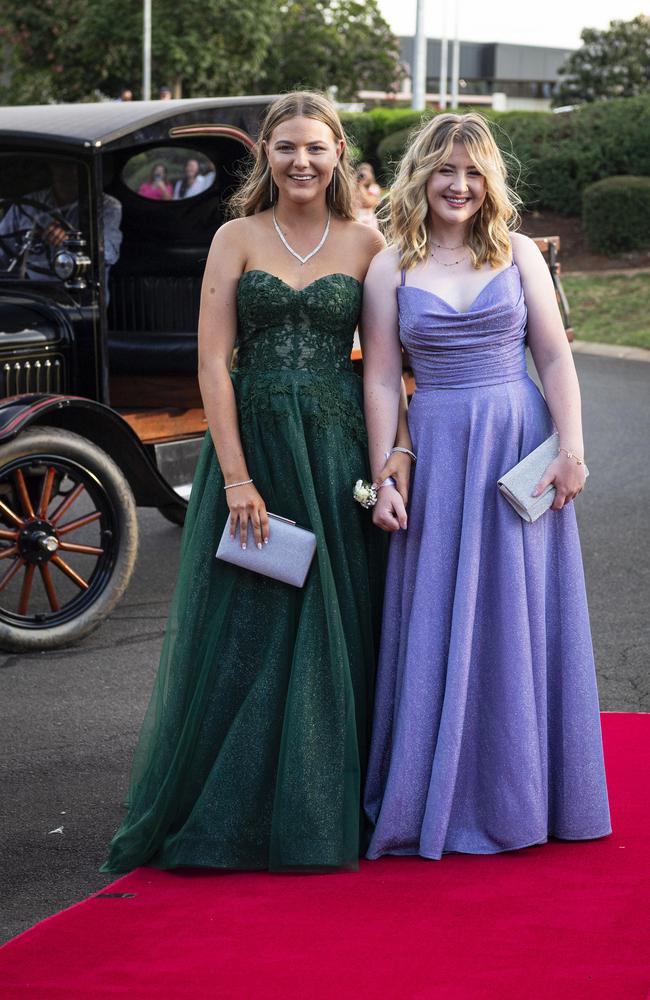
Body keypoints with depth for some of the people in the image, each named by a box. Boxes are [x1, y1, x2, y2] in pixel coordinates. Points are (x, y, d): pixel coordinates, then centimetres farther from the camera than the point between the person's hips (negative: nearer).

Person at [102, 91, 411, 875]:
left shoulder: (365, 244, 5)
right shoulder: (237, 238, 1)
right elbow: (212, 361, -4)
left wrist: (400, 450, -8)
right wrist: (237, 477, -11)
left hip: (337, 451, 1)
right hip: (252, 443, -1)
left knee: (334, 630, 4)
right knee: (242, 631, 2)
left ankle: (323, 811, 17)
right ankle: (226, 814, 14)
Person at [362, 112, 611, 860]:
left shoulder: (518, 254, 5)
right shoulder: (391, 270, 2)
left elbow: (555, 358, 3)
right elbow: (381, 380, 1)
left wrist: (571, 450, -6)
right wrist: (384, 481, -5)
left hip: (521, 445, 1)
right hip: (437, 453, -1)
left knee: (520, 617, 6)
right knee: (440, 623, 3)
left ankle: (520, 795, 19)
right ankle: (442, 799, 14)